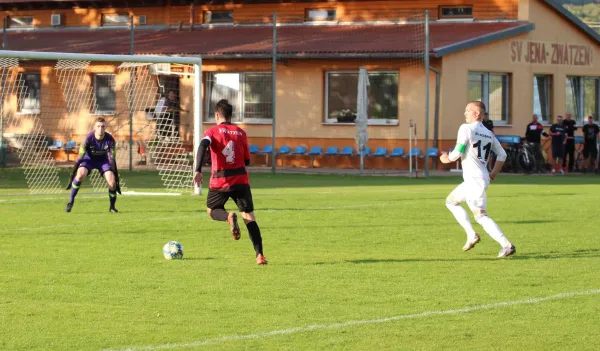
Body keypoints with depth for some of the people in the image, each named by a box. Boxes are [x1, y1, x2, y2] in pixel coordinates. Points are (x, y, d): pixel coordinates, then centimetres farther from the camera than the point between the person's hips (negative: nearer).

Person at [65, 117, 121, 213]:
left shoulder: (110, 140, -25)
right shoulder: (88, 138, -28)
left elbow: (112, 160, -17)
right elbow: (80, 158, -23)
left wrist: (116, 180, -16)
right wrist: (71, 177, -23)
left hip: (103, 159, 1)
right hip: (89, 158, -1)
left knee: (112, 183, -18)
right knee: (80, 174, -31)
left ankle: (112, 207, 8)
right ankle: (70, 202, -17)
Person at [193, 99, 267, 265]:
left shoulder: (212, 131, 0)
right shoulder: (241, 133, 9)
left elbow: (203, 146, -20)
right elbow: (247, 160, 12)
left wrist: (198, 170, -26)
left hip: (220, 182, -2)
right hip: (241, 180, 2)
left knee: (212, 210, 22)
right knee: (249, 217, 3)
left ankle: (229, 217, -15)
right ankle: (260, 255, -12)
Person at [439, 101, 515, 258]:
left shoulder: (466, 128, -9)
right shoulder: (489, 134, 14)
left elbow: (458, 152, -14)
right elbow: (502, 154, 15)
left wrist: (447, 158, 5)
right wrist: (494, 173, 22)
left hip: (474, 179, -9)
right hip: (483, 178, 9)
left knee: (481, 216, -11)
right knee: (451, 201, 23)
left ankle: (507, 245, -20)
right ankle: (471, 235, 15)